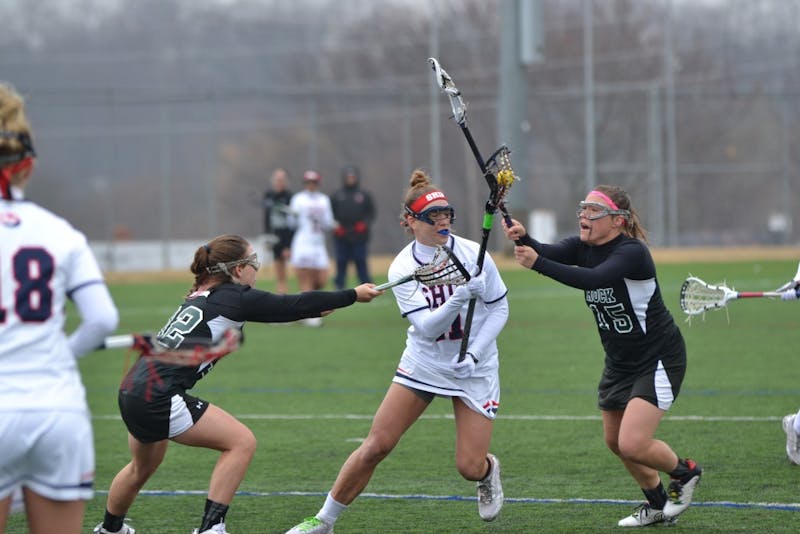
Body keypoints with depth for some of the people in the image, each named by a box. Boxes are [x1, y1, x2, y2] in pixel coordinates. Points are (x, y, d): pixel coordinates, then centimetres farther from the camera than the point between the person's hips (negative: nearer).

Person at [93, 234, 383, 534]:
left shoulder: (203, 296, 17)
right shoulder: (234, 297, -7)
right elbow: (296, 305, -3)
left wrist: (314, 308, 30)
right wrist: (354, 295, 6)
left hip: (132, 392, 9)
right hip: (160, 397, -9)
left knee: (142, 469, 30)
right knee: (241, 442, -2)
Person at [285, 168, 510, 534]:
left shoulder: (474, 254, -11)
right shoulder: (402, 268, -12)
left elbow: (499, 308, -3)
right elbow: (428, 328, -19)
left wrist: (473, 354, -14)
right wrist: (459, 298, -37)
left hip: (475, 369, 0)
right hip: (423, 364, 0)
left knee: (470, 467, -7)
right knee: (375, 446, -8)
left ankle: (490, 471, 33)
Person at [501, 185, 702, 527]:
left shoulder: (632, 252, -25)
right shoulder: (584, 248, -4)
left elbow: (593, 279, -43)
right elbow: (550, 253, -24)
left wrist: (538, 263, -52)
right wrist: (523, 238, -47)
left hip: (658, 358, -8)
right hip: (620, 362, 8)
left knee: (633, 444, -16)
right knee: (615, 441, 14)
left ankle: (684, 472, 14)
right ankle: (657, 504, 35)